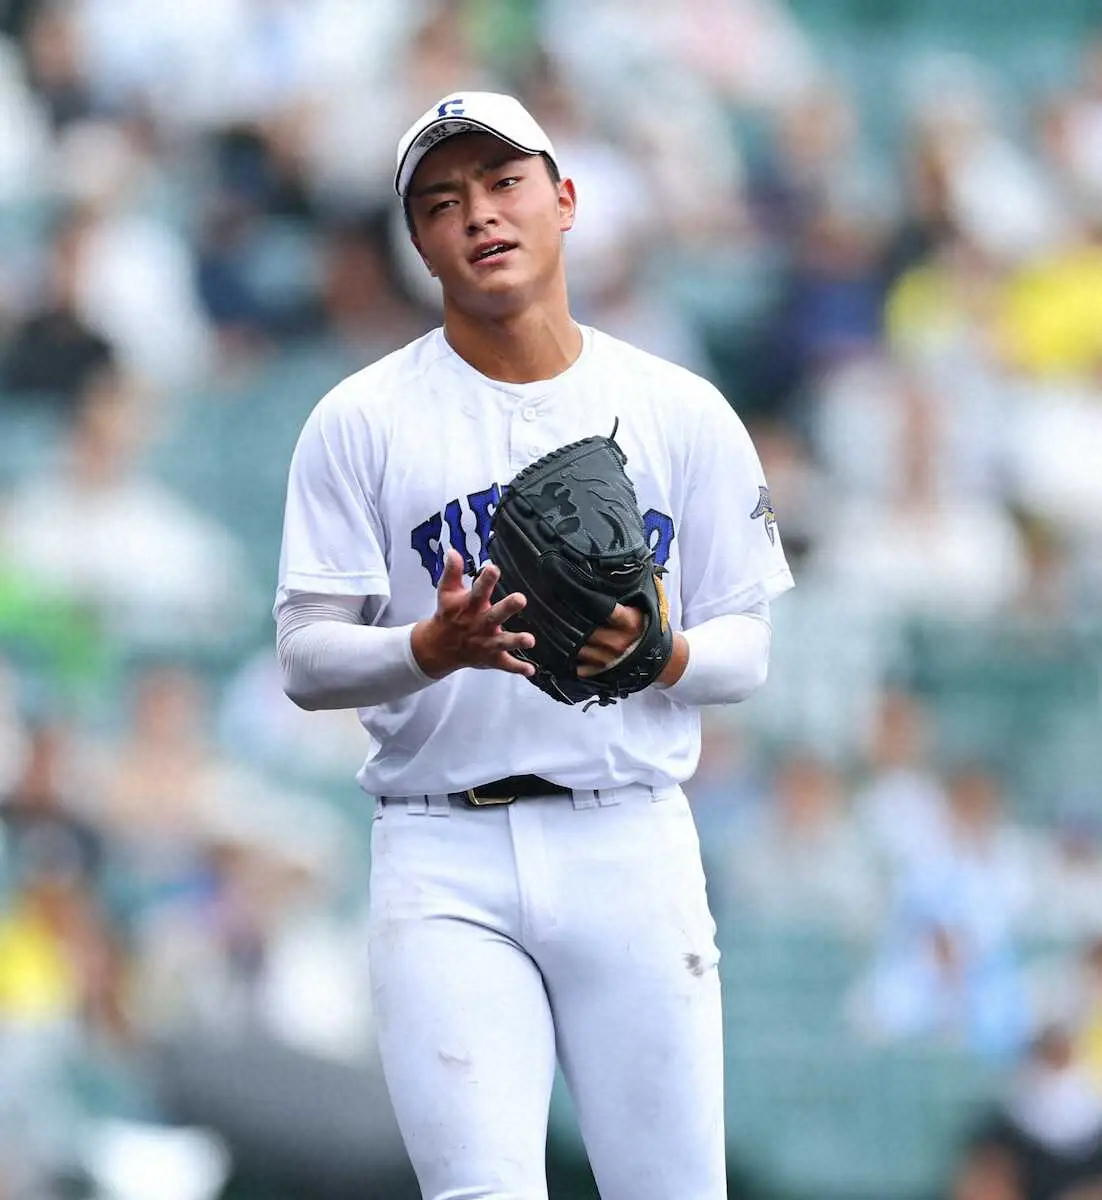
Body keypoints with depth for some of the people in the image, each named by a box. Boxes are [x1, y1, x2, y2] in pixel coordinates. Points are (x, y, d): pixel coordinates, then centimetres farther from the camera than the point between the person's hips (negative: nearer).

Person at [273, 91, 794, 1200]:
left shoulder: (683, 413, 9)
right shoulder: (361, 421, 5)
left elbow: (746, 650, 10)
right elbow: (306, 659, 0)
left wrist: (655, 654, -13)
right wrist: (437, 648, -20)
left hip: (632, 846, 2)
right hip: (444, 859, -1)